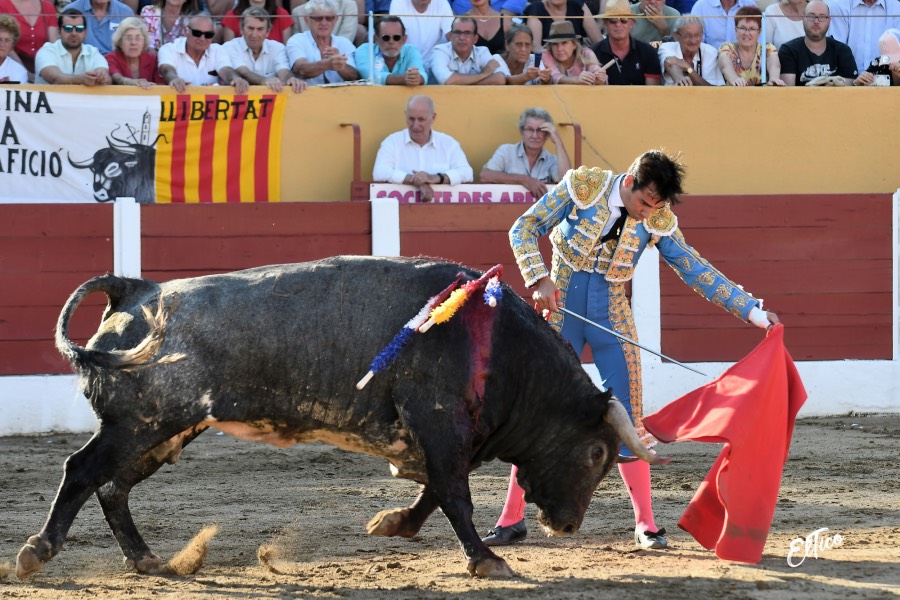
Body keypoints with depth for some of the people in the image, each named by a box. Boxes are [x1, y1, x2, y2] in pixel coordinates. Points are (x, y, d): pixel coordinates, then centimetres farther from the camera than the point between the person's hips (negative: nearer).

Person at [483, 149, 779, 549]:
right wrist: (540, 279, -20)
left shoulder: (658, 221, -4)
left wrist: (753, 312, -6)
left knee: (626, 419, -3)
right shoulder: (583, 187, -11)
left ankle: (645, 524, 5)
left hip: (611, 318, 1)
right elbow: (524, 229, -7)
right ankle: (512, 519, 9)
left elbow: (697, 271, -1)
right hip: (561, 311, -1)